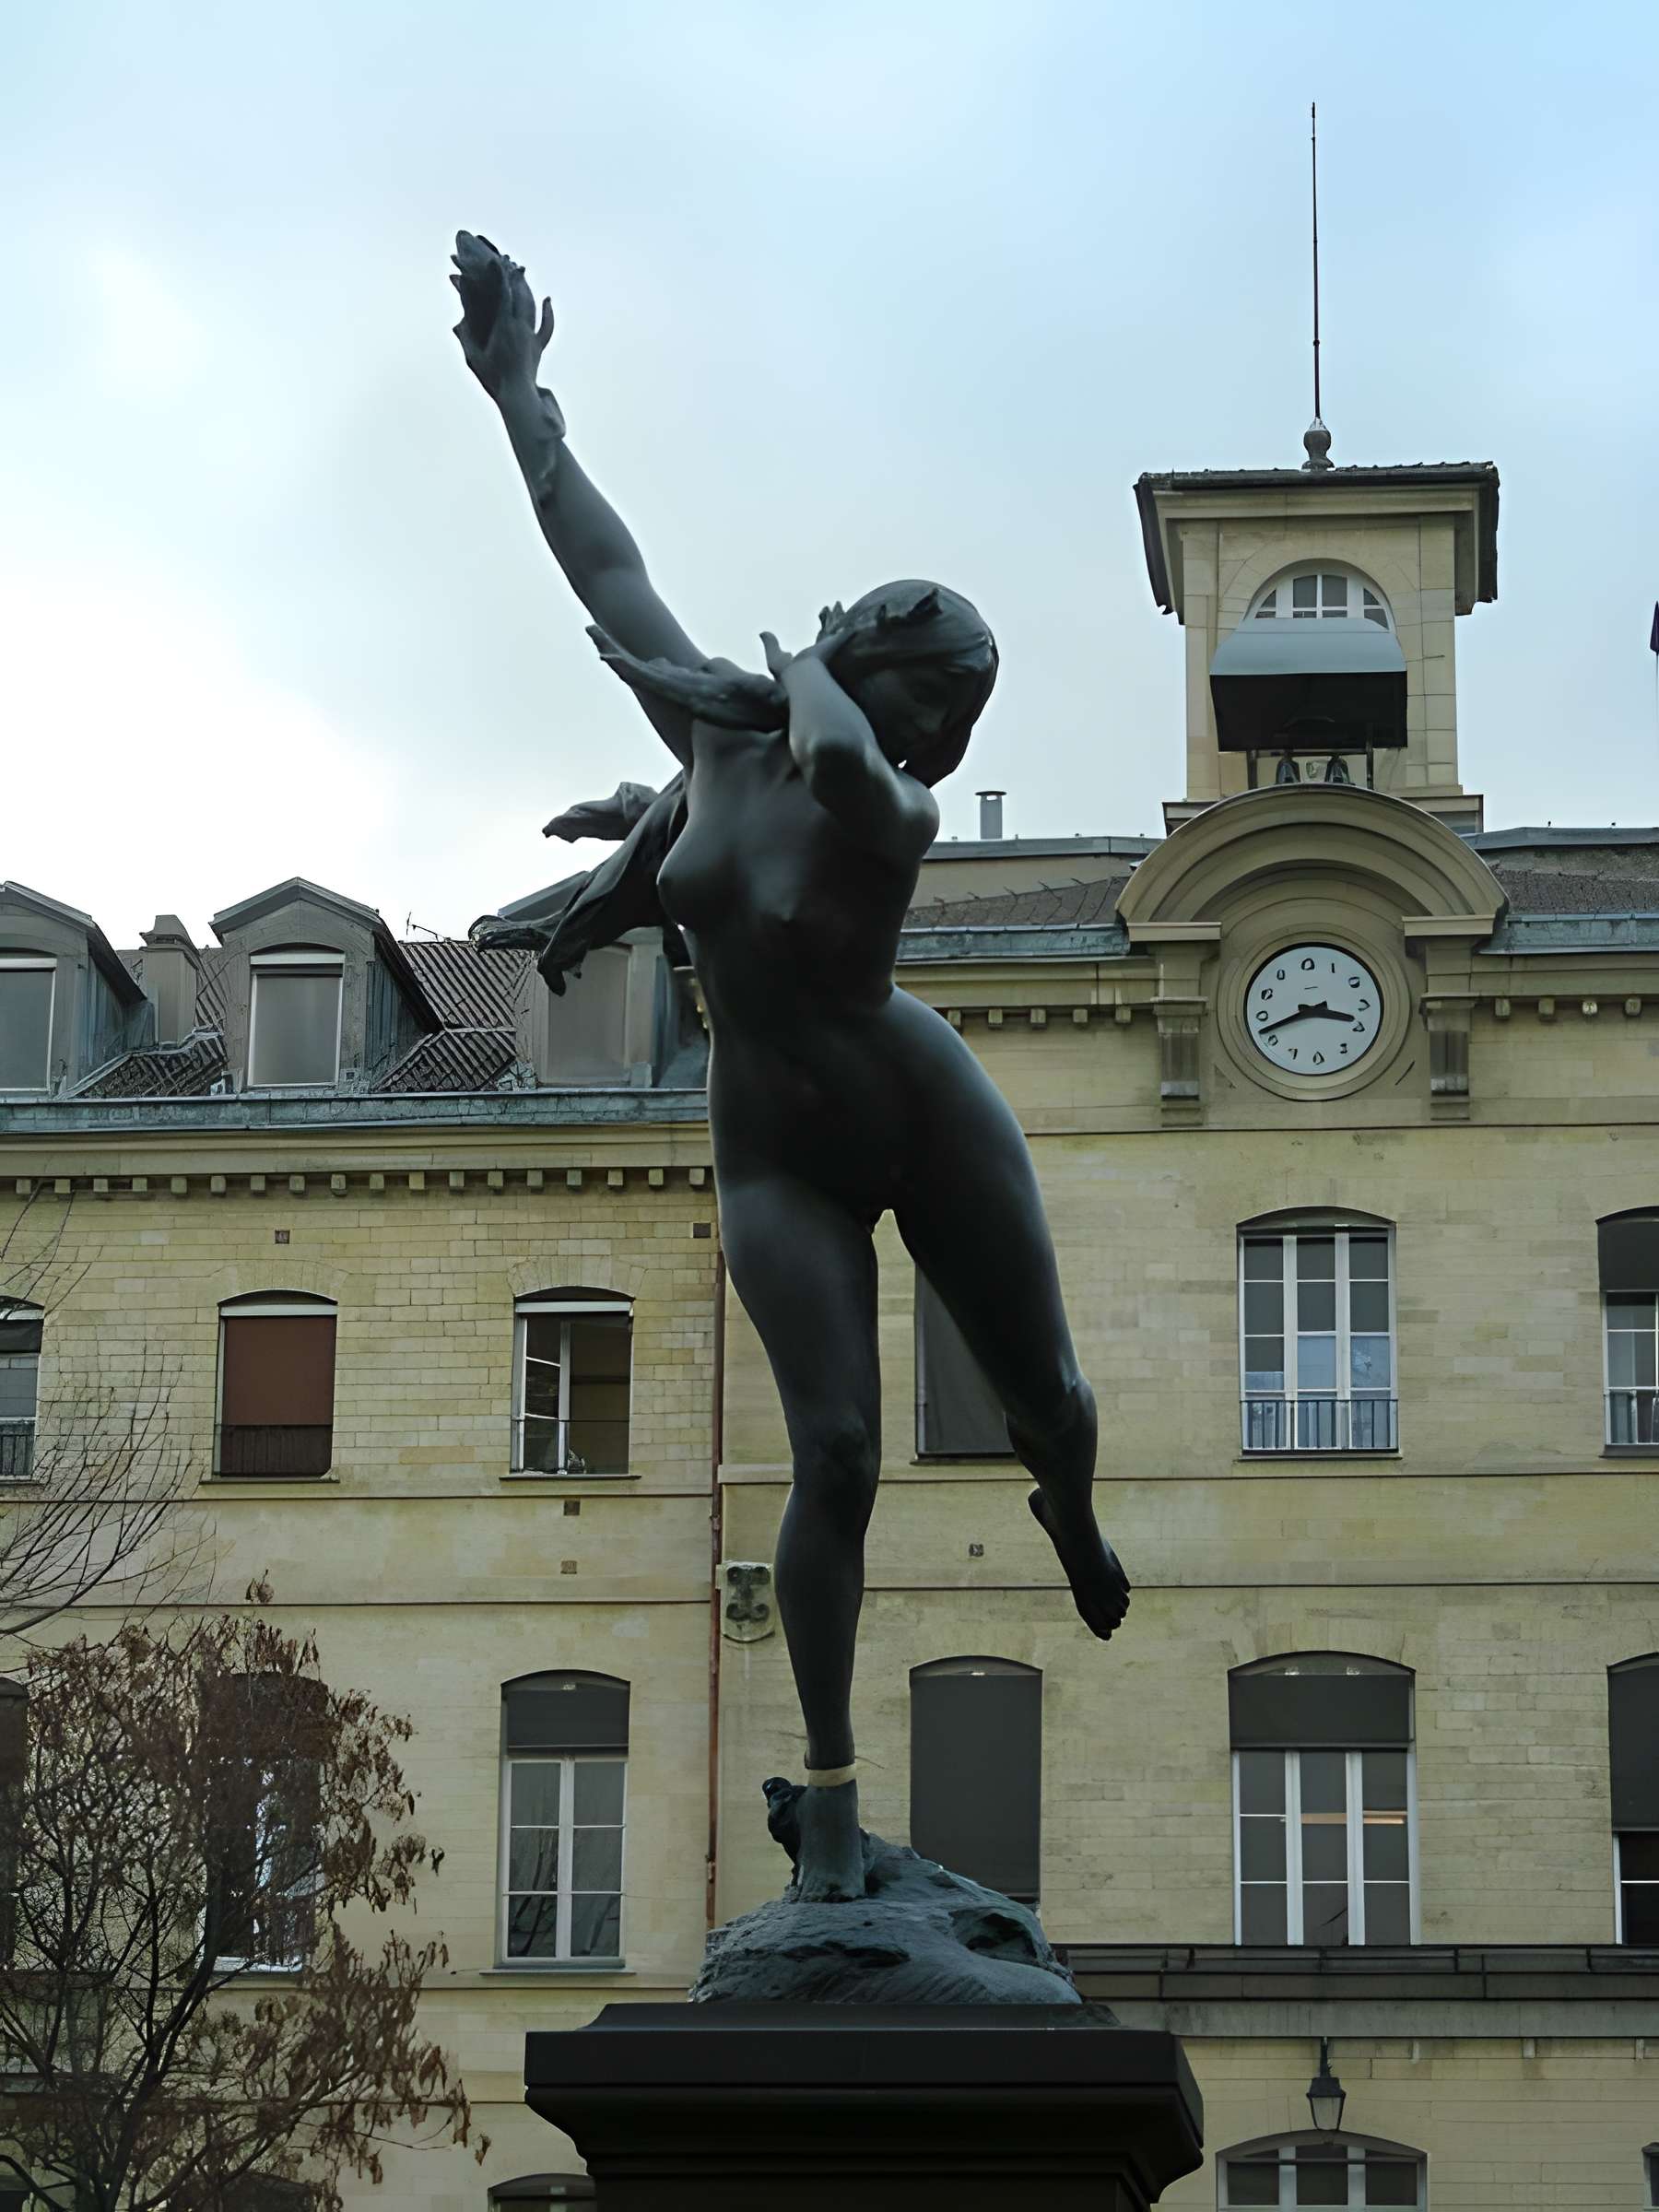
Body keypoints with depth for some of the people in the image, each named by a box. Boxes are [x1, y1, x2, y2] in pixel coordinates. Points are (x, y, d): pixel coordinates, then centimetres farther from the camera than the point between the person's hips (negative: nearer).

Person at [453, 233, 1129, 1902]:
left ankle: (1072, 1522, 51)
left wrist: (808, 679, -30)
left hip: (922, 1109, -1)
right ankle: (830, 1791, -2)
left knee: (1043, 1396, 9)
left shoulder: (896, 814, -21)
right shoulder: (715, 728, -9)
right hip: (777, 1157, 1)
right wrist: (517, 396, 2)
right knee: (836, 1458, -10)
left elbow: (844, 766, -48)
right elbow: (609, 577, -2)